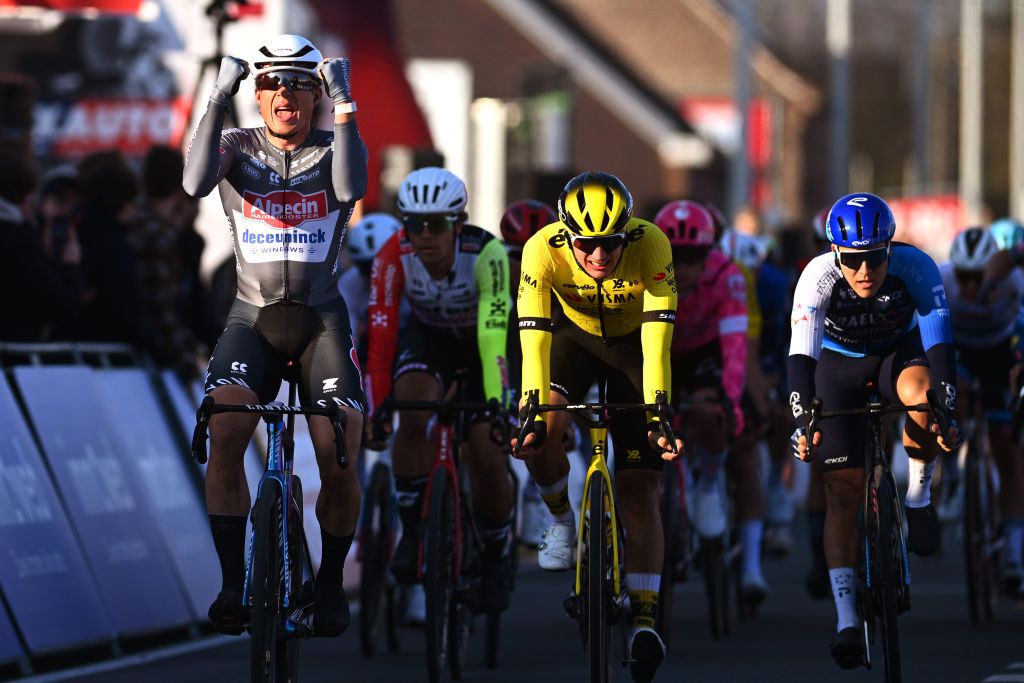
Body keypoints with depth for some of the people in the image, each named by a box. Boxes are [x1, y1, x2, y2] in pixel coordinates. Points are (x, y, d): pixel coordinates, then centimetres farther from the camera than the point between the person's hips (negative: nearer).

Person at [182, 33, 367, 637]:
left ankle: (331, 582, 11)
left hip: (321, 320, 0)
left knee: (340, 459, -14)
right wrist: (218, 98, -25)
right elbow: (196, 182, -20)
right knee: (225, 433, -26)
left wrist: (344, 103, -24)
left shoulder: (331, 150, 2)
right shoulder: (238, 147, 3)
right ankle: (233, 583, -19)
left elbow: (351, 187, -22)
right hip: (253, 316, 0)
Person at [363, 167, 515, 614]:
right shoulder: (394, 256, -30)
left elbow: (493, 333, -43)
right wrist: (374, 410, -36)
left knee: (488, 460, -10)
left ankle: (495, 555, 18)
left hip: (479, 343, -1)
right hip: (426, 338, 1)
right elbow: (380, 337, -30)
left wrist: (496, 404, -53)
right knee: (415, 416, -31)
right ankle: (413, 527, -13)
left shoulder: (486, 253, -36)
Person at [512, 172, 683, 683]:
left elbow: (657, 341, -36)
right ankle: (562, 520, 1)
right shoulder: (543, 250, -31)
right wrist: (534, 415, -43)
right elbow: (535, 338, -34)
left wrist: (658, 417, -43)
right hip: (576, 336, 1)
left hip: (634, 344, -1)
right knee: (541, 434, -28)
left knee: (639, 488, -9)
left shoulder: (651, 247, -34)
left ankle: (643, 618, -10)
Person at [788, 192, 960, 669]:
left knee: (921, 394, -37)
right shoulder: (818, 278, -31)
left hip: (899, 352, 0)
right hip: (840, 365, 0)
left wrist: (946, 409, -49)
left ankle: (918, 495, -10)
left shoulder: (915, 267, -30)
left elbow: (938, 339, -36)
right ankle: (846, 621, -12)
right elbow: (802, 354, -37)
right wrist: (802, 422, -50)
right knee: (843, 489, -12)